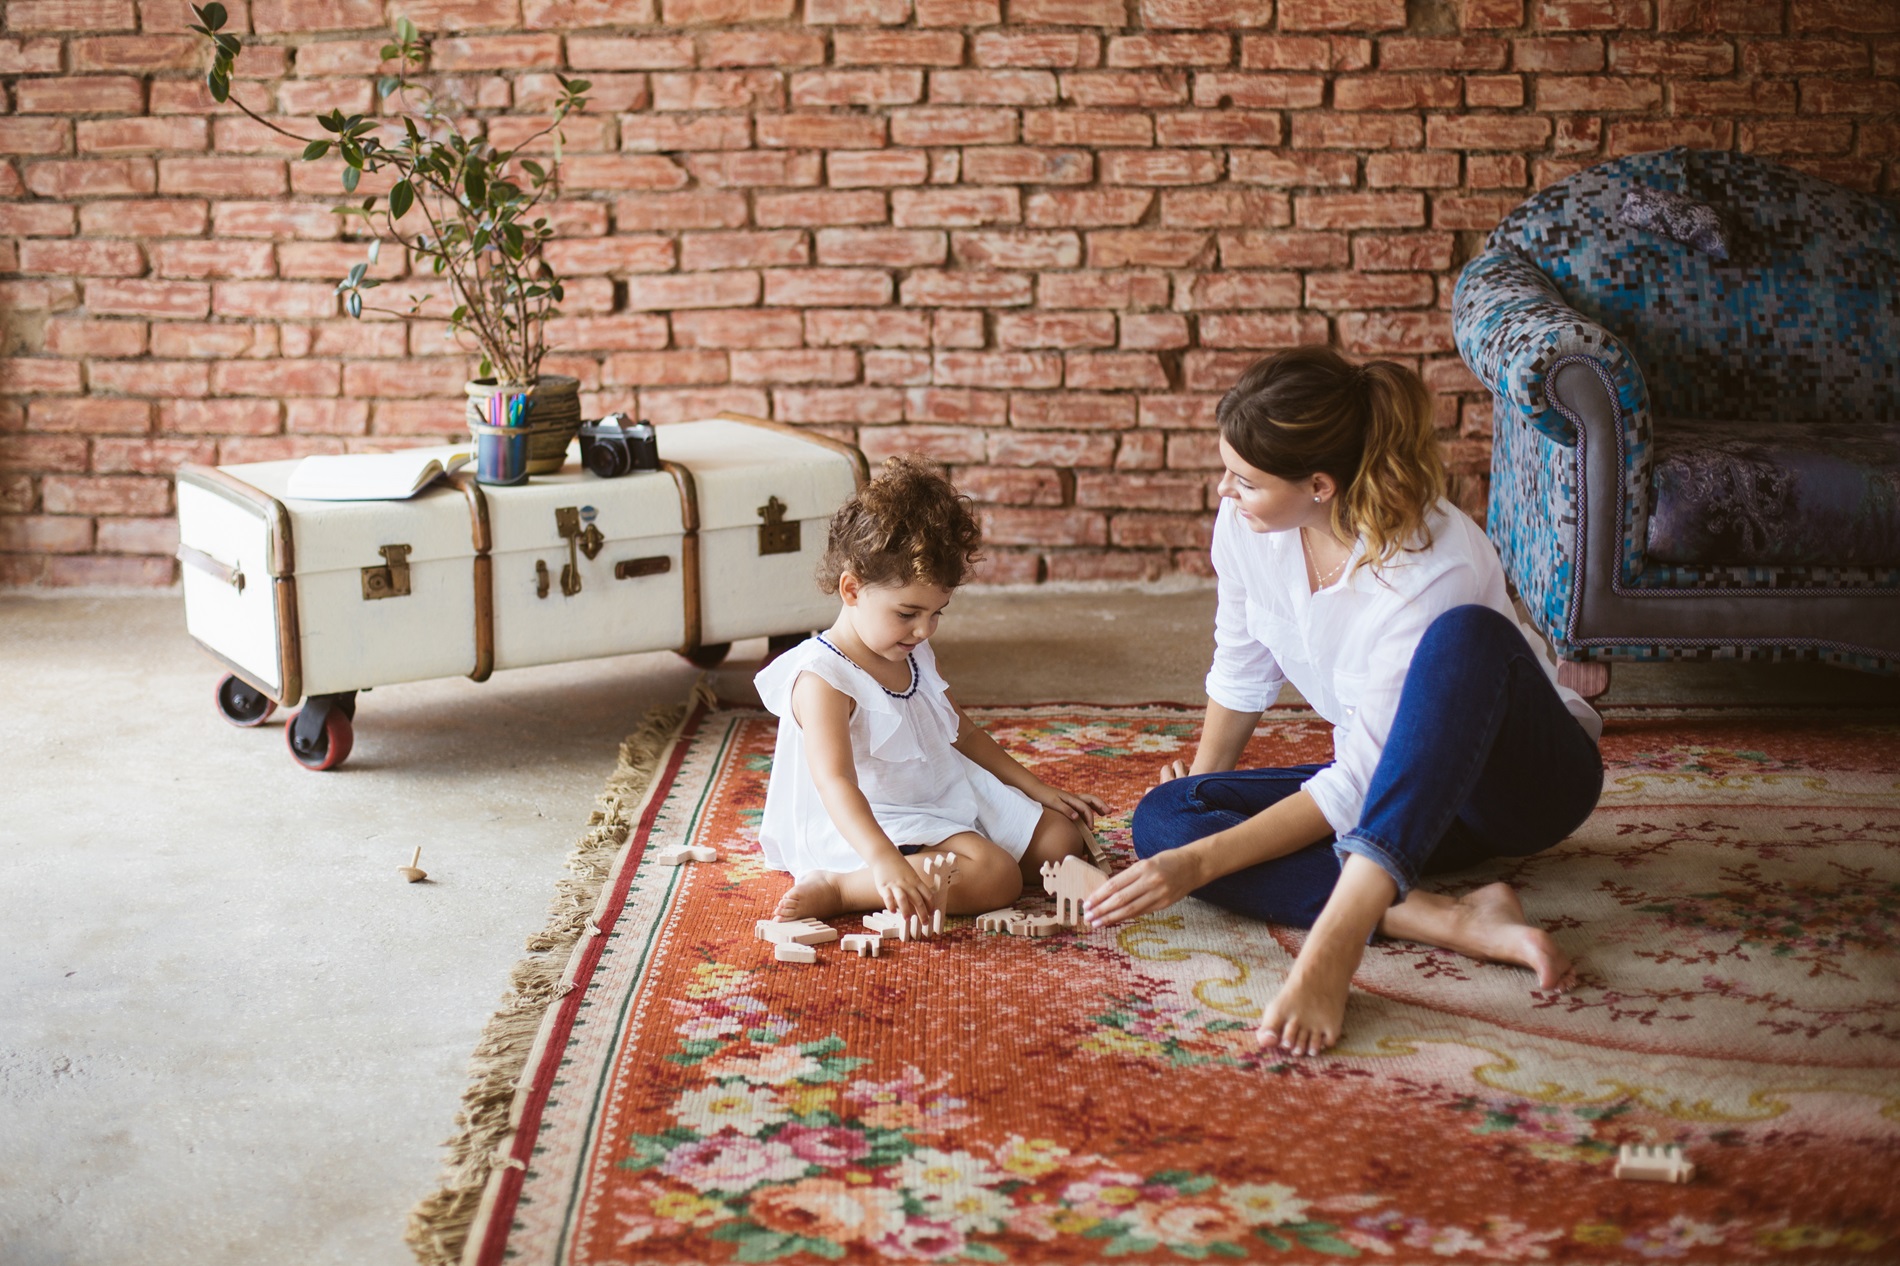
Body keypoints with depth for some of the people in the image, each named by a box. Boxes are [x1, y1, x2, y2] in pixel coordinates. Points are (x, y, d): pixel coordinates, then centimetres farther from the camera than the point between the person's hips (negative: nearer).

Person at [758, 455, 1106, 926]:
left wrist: (1039, 790, 17)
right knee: (997, 875, -28)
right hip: (870, 823, -10)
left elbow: (964, 733, 23)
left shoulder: (915, 657, 9)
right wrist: (884, 860, -50)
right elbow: (835, 781, -34)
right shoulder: (823, 679, -21)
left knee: (1060, 837, 7)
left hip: (949, 797, 10)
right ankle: (836, 888, -23)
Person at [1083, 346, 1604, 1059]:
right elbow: (1242, 669, 9)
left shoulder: (1431, 566, -31)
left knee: (1465, 633, -40)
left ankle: (1336, 939, -50)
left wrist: (1200, 862, -34)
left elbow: (1356, 786, -30)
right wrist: (1199, 786, 13)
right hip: (1392, 793, 6)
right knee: (1161, 817, -18)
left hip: (1523, 775, -6)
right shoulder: (1245, 525, -12)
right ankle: (1453, 921, -34)